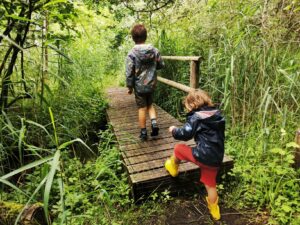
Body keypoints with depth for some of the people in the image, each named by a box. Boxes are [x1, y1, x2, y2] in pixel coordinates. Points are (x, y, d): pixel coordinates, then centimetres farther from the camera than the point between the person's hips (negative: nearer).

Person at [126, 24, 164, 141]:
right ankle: (154, 123, 3)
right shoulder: (154, 50, -4)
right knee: (150, 105, 23)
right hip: (151, 84, 3)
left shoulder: (131, 54, -14)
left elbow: (129, 73, -13)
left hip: (139, 86, -3)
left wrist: (129, 87, -1)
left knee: (142, 108, 9)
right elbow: (161, 65, 7)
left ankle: (143, 132, 18)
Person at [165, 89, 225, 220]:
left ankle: (173, 168, 40)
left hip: (202, 156, -7)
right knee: (210, 183, 24)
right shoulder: (218, 114, 10)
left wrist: (174, 130, 6)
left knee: (178, 148, 16)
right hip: (217, 158, 7)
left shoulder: (195, 117, -11)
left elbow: (185, 134, -14)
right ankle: (214, 210, 39)